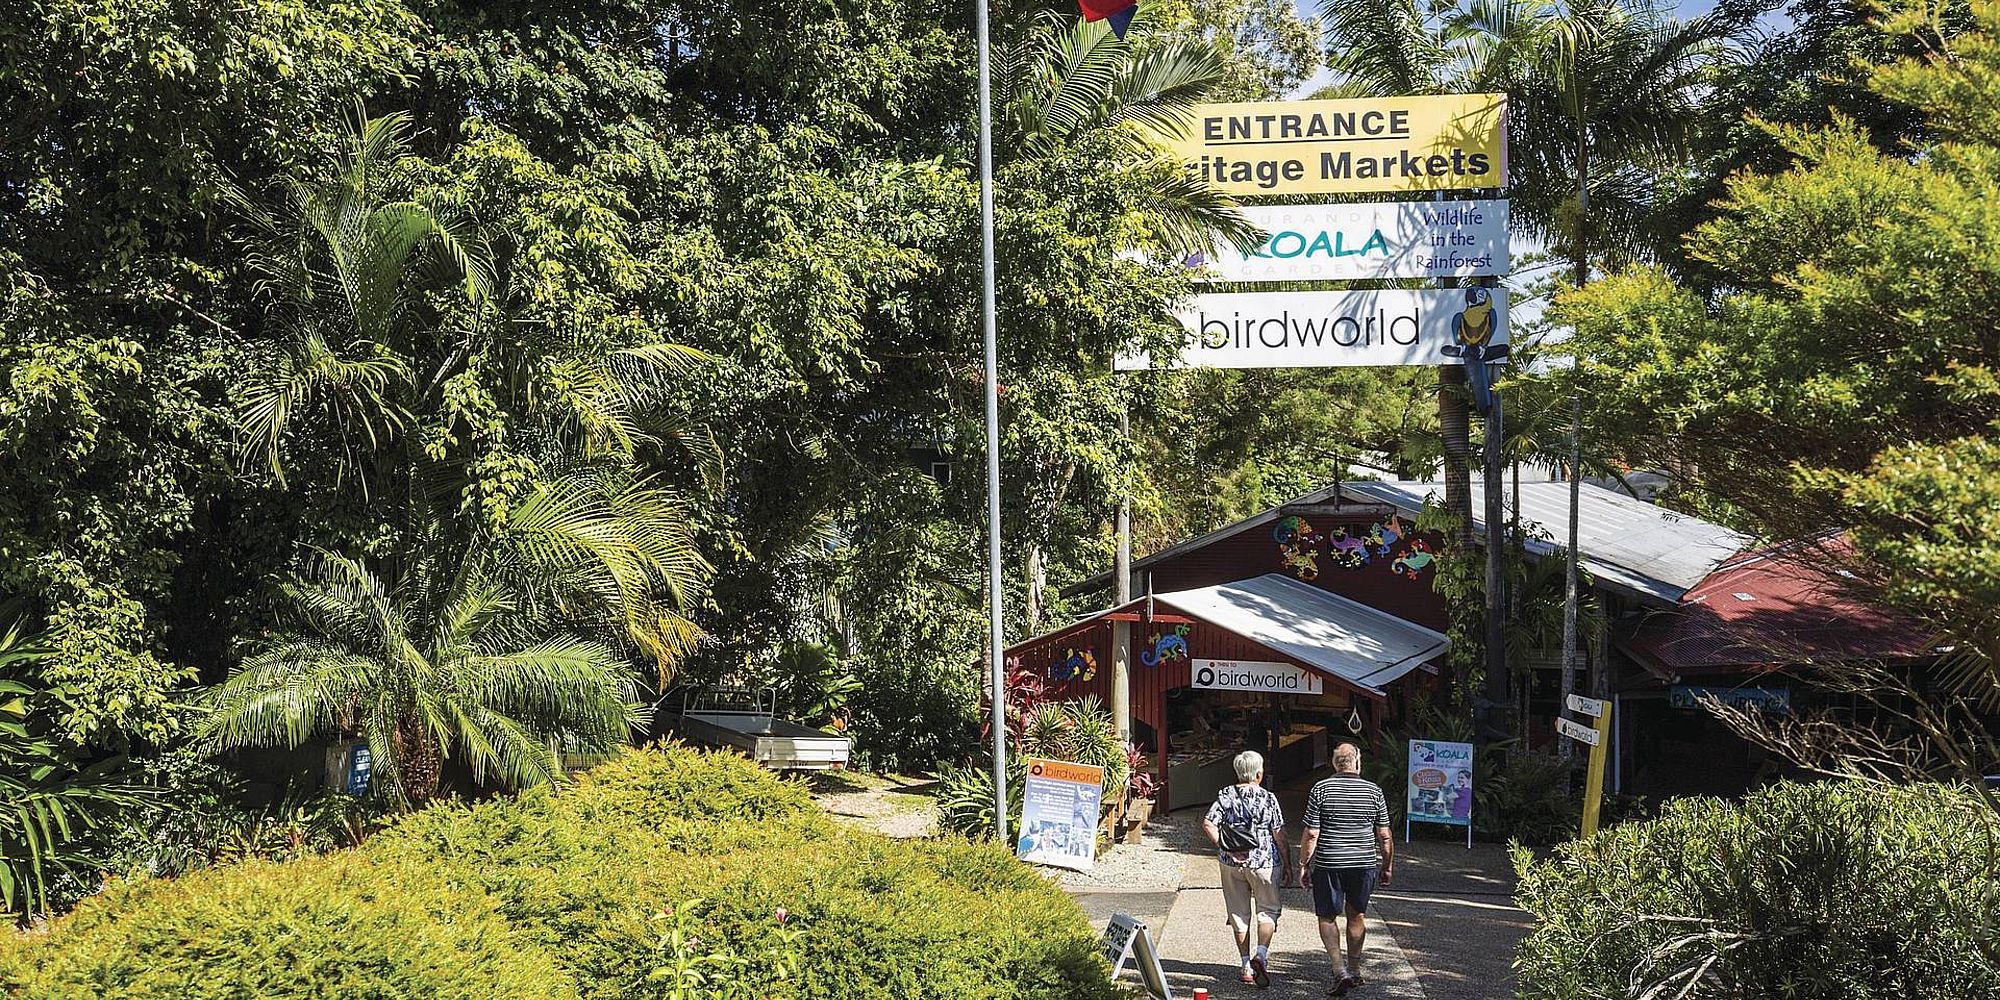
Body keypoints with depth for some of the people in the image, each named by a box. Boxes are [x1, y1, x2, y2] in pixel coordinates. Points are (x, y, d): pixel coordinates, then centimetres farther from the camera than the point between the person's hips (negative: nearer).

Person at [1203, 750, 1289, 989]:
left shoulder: (1225, 796, -1)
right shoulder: (1268, 798, -8)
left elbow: (1208, 824, -11)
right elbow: (1279, 834, -7)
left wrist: (1225, 849, -6)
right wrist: (1287, 862, 3)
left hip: (1232, 863, 3)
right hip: (1264, 862, -2)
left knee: (1239, 914, 12)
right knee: (1267, 910, 10)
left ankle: (1246, 966, 16)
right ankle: (1261, 954, -12)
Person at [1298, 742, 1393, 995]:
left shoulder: (1321, 789, -5)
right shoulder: (1374, 791, 0)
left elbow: (1311, 834, -8)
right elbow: (1384, 836, 3)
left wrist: (1303, 864, 1)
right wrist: (1387, 867, 13)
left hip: (1328, 864, -2)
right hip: (1364, 864, 2)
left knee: (1327, 917, 9)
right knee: (1357, 916, 18)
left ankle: (1339, 969, -5)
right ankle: (1354, 970, 27)